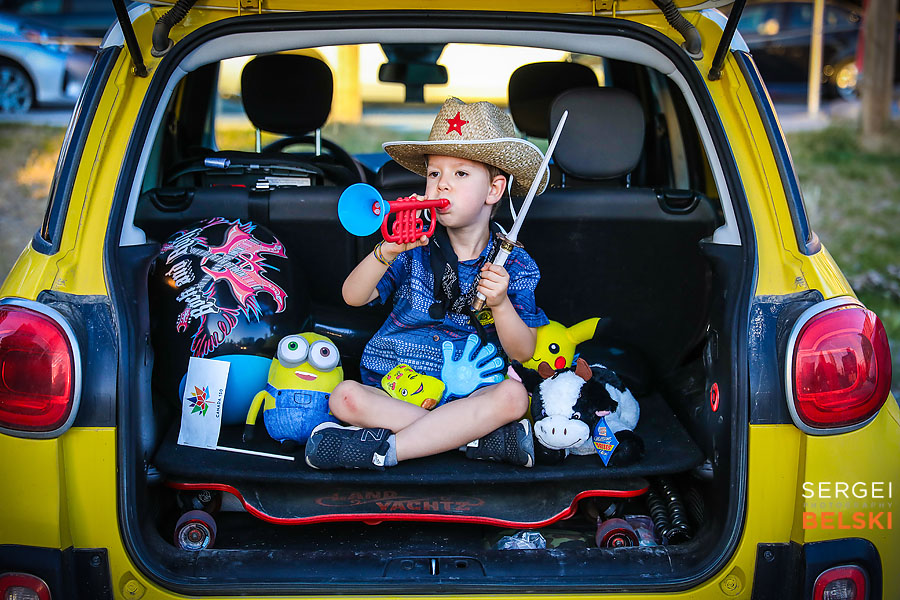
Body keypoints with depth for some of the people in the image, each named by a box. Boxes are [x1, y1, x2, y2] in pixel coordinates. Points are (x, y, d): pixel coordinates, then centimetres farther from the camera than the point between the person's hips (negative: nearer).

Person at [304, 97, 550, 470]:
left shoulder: (515, 266, 0)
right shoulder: (415, 248, 1)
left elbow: (522, 353, -4)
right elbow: (353, 297, -9)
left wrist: (499, 303, -22)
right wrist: (387, 251, -26)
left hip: (467, 395, 0)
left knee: (513, 397, -31)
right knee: (345, 397, -27)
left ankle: (384, 448, -26)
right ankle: (472, 435, -25)